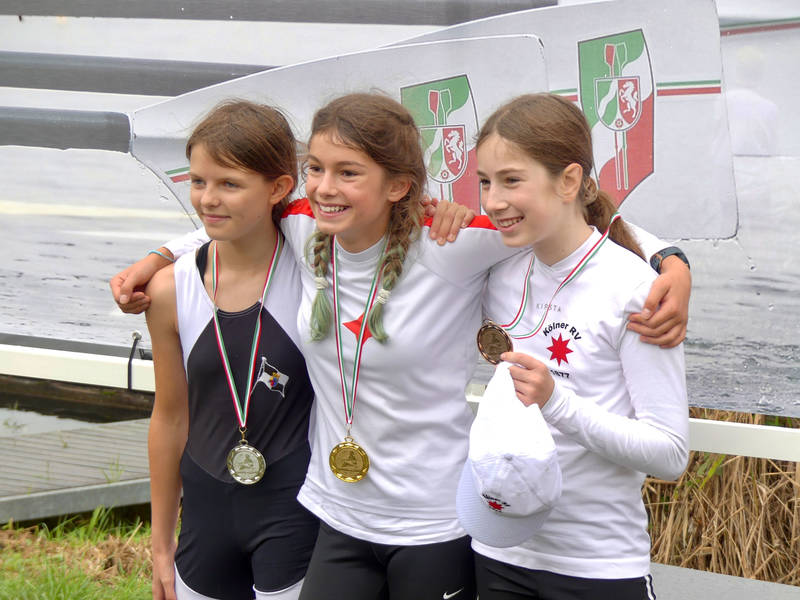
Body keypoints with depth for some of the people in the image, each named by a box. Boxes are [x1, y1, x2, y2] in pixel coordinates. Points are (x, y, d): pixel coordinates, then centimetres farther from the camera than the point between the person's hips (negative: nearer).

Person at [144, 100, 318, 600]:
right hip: (208, 513, 3)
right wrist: (161, 545, 13)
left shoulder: (311, 269, -11)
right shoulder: (171, 290, -3)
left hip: (295, 508, -3)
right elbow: (170, 418, 7)